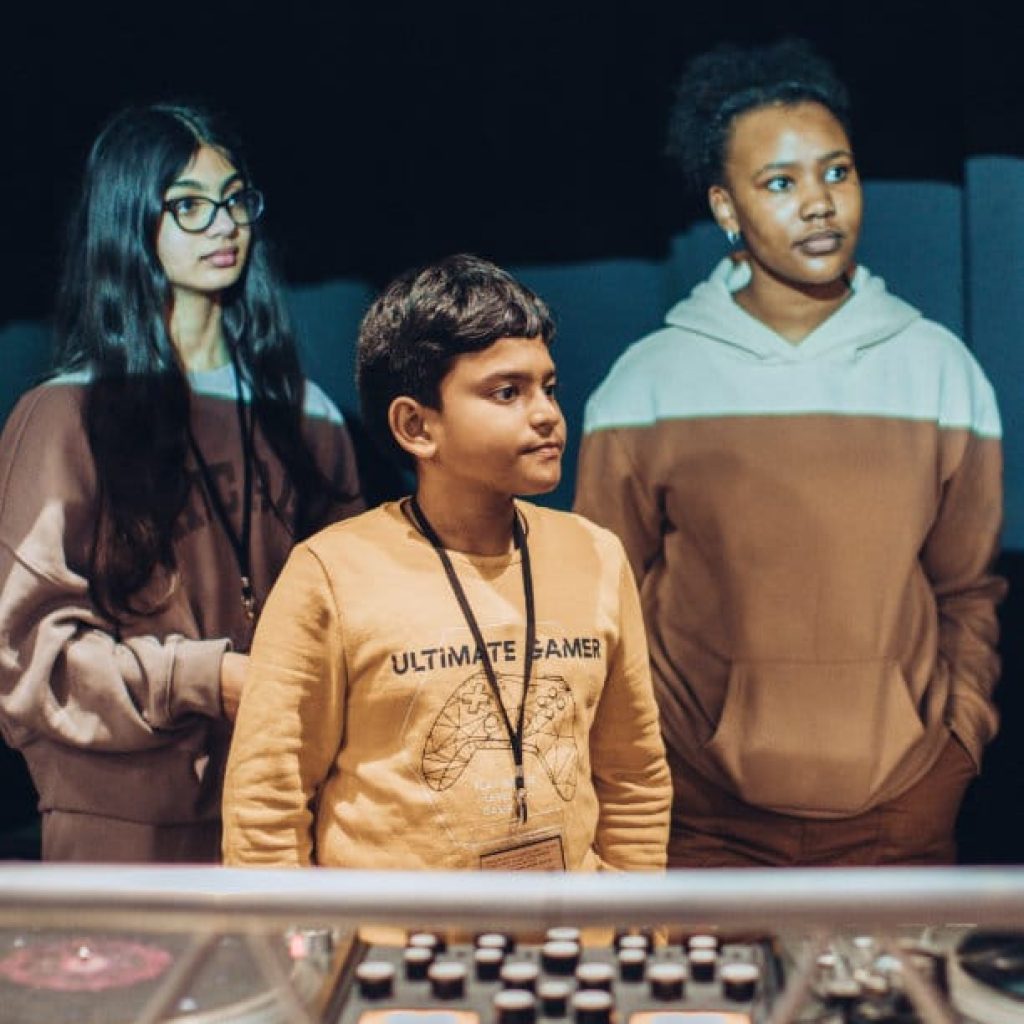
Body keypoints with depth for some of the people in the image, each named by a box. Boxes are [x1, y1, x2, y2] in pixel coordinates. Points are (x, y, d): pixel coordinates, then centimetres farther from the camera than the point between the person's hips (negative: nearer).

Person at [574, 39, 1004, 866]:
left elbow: (966, 590, 9)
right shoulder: (646, 384, -2)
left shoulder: (941, 369, 4)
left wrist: (955, 749, 0)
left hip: (902, 816, 2)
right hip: (712, 822, -1)